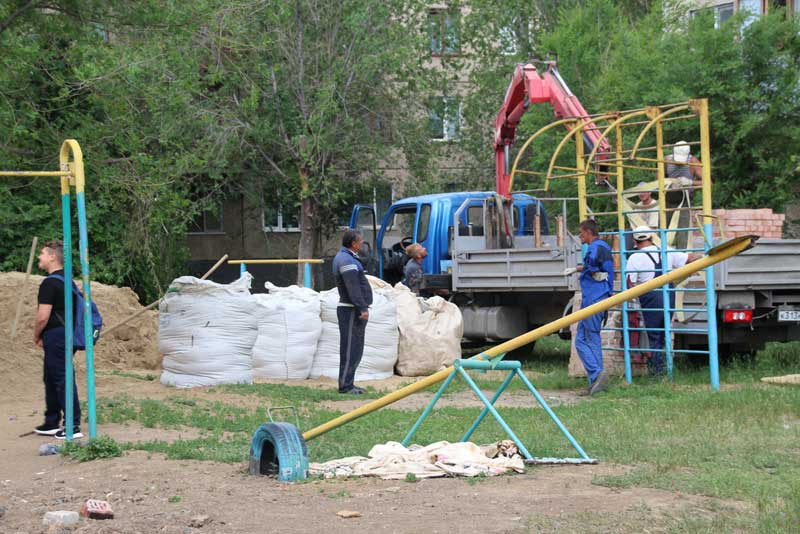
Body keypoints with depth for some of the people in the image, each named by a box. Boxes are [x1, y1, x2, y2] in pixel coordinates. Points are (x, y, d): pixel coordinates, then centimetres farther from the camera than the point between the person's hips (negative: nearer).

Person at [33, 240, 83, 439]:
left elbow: (43, 316, -20)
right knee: (52, 379, 18)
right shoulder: (67, 280, 14)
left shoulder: (50, 283, -16)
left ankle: (73, 426, -5)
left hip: (55, 336, -10)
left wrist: (36, 336, -3)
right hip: (68, 334, 10)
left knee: (62, 379, -6)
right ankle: (52, 423, 25)